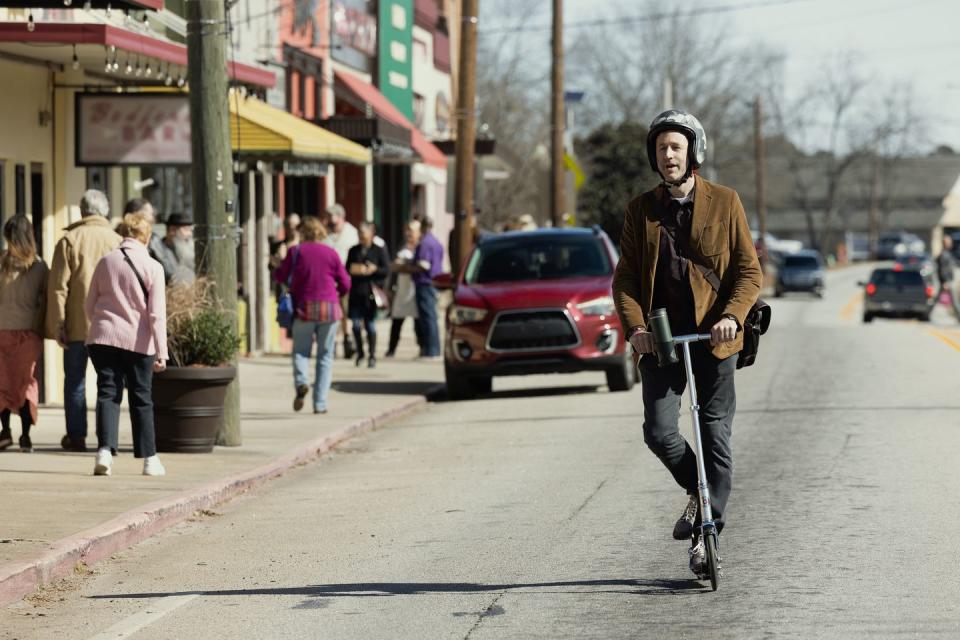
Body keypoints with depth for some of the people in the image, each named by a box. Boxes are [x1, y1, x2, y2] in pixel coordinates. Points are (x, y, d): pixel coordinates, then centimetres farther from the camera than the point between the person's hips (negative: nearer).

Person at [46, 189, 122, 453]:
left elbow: (58, 286, -5)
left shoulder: (69, 240, -3)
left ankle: (76, 436, 10)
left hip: (77, 323, -1)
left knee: (75, 380, 8)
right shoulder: (117, 241, 1)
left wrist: (57, 325, -3)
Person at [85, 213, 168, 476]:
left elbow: (89, 306, 12)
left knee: (107, 393, 2)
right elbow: (157, 314, -8)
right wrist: (161, 352, -7)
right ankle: (149, 459, 13)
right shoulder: (152, 267, -5)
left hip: (103, 336, 2)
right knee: (141, 398, 9)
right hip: (138, 340, -2)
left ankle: (105, 450, -17)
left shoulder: (105, 262, 5)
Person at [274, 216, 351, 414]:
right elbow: (345, 284, 5)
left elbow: (280, 276, 5)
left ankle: (301, 381, -19)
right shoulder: (331, 253, 3)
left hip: (303, 308, -1)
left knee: (300, 350, 11)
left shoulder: (296, 252, -2)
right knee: (325, 355, 6)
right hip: (329, 308, 1)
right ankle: (320, 403, 2)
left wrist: (276, 267, 27)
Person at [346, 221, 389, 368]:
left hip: (370, 293, -3)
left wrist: (374, 270, -16)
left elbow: (386, 270, -1)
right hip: (356, 292, 3)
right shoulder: (354, 251, 12)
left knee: (370, 324, 0)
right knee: (356, 324, 0)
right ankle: (359, 353, 16)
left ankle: (372, 356, 9)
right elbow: (347, 269, 15)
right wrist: (352, 271, -7)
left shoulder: (379, 250, 2)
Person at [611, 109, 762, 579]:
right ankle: (698, 491, 20)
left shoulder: (724, 203, 1)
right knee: (659, 433, -9)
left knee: (715, 438, -1)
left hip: (713, 338, -1)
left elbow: (749, 271, 1)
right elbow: (625, 276, 5)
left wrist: (732, 316, -17)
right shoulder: (640, 210, 7)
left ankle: (707, 535, 8)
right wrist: (635, 326, -13)